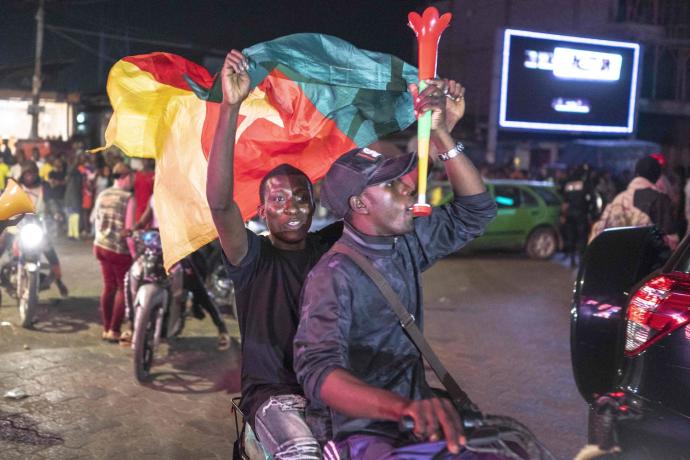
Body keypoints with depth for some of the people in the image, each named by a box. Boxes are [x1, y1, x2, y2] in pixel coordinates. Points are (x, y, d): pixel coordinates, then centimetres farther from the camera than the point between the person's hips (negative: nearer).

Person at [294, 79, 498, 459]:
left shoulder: (405, 245, 6)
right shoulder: (334, 276, -17)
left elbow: (474, 211, 10)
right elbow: (318, 371, -29)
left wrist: (441, 133, -1)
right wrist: (405, 407, -47)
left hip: (420, 422, 8)